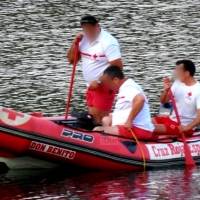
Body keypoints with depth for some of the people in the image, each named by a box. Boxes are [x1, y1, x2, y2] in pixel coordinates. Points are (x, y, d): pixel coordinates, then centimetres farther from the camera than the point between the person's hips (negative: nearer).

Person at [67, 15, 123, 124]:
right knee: (93, 117, 7)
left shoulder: (108, 42, -18)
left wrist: (98, 81, -25)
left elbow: (117, 67, -24)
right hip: (91, 87, 8)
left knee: (100, 119, -12)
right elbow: (71, 59, 10)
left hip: (104, 87, -8)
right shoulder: (84, 39, 7)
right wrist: (75, 43, -7)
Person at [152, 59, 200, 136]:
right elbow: (163, 101, 10)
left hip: (183, 125, -7)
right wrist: (166, 90, -10)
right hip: (172, 119, 7)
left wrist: (187, 127, -35)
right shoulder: (178, 83, 3)